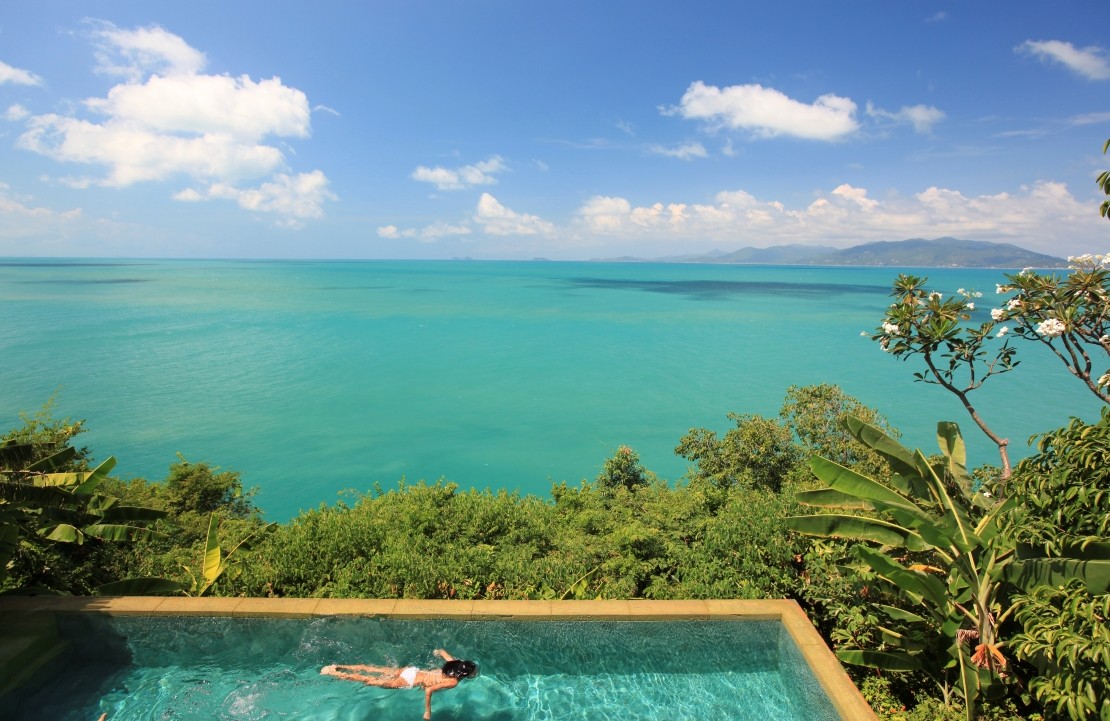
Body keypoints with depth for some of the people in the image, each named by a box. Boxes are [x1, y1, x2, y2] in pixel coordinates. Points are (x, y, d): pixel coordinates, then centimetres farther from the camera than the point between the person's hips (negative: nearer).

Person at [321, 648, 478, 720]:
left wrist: (438, 652, 40)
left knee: (370, 670, 13)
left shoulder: (455, 664, 1)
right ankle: (333, 673, 5)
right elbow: (429, 690, -30)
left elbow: (442, 651, 17)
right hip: (409, 681, -6)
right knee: (369, 681, 1)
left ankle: (338, 667, 17)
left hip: (411, 670, 6)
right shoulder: (453, 682, -21)